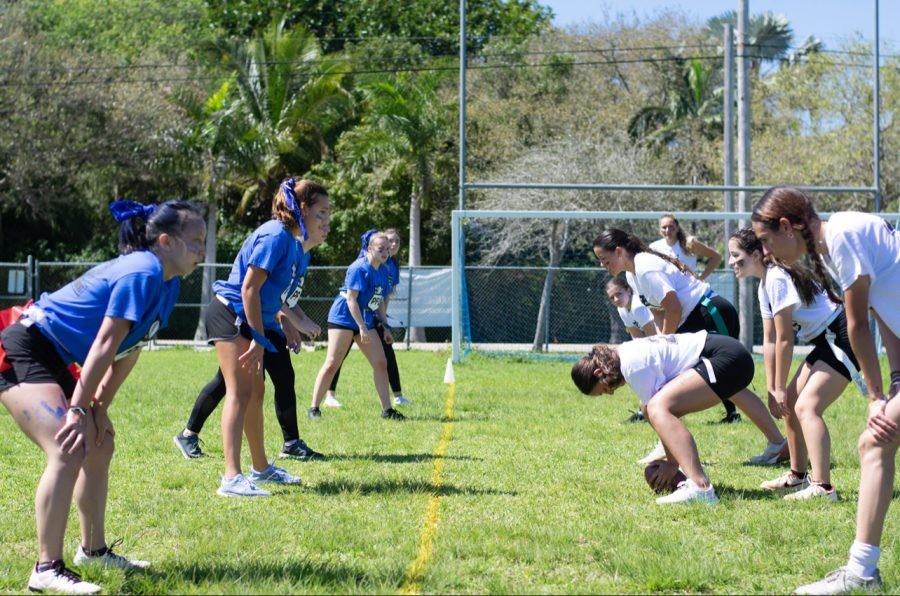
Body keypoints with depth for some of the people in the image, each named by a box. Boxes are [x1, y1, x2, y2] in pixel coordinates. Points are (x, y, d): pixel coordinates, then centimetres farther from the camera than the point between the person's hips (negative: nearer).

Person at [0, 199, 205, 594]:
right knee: (68, 450, -23)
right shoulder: (142, 273, -21)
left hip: (53, 360, 11)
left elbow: (128, 351, 13)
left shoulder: (167, 284, 9)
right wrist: (79, 410, -25)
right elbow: (104, 344, -25)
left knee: (99, 446, 18)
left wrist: (99, 409, 9)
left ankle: (93, 550, 33)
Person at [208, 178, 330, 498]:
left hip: (249, 319, 10)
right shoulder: (275, 236, -20)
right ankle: (232, 478, -22)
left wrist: (284, 323, 19)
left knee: (255, 392, 18)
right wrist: (259, 339, -21)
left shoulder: (293, 241, 10)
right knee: (239, 392, -16)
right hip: (231, 314, -10)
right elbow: (249, 288, -23)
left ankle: (260, 468, 32)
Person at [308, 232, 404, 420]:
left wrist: (385, 326, 14)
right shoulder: (359, 269, -16)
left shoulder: (383, 271, 9)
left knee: (381, 363, 2)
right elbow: (351, 299, -20)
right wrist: (362, 327, -22)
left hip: (365, 322, 8)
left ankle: (387, 410, 7)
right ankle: (314, 408, -3)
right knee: (332, 364, -8)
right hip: (343, 318, -8)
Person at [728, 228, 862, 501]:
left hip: (845, 338, -10)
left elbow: (784, 339, -17)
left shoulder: (777, 279, -20)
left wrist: (780, 388, -10)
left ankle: (822, 487, -28)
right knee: (789, 403, 14)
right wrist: (773, 389, 6)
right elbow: (769, 341, 10)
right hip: (827, 342, 10)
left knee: (806, 407, -20)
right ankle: (798, 476, 28)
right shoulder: (765, 285, 10)